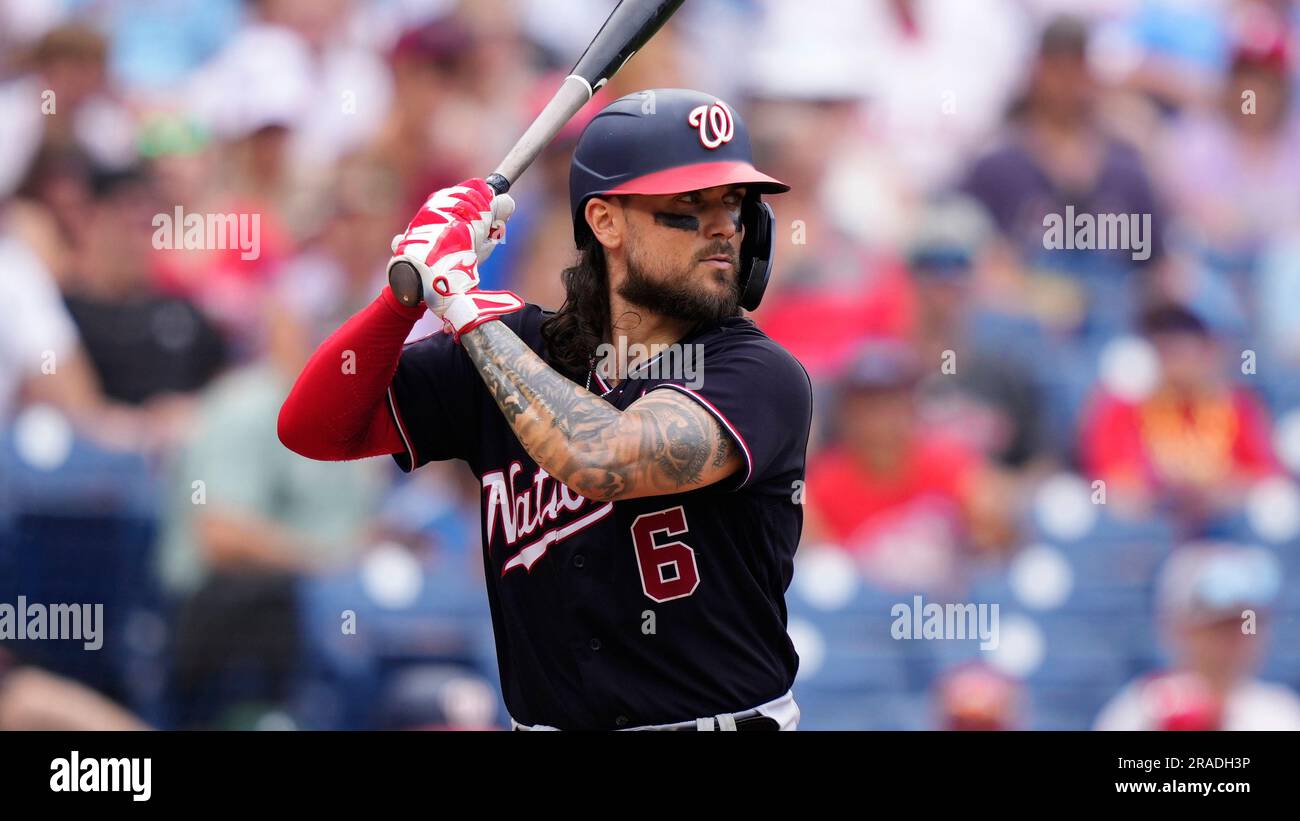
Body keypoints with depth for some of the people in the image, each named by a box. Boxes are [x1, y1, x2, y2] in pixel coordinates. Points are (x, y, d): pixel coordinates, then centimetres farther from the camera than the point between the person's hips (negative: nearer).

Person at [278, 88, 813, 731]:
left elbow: (600, 460, -22)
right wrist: (411, 289, -9)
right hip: (547, 722, 3)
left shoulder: (762, 376, -7)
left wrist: (460, 301, -14)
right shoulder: (512, 351, 7)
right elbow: (315, 429, 5)